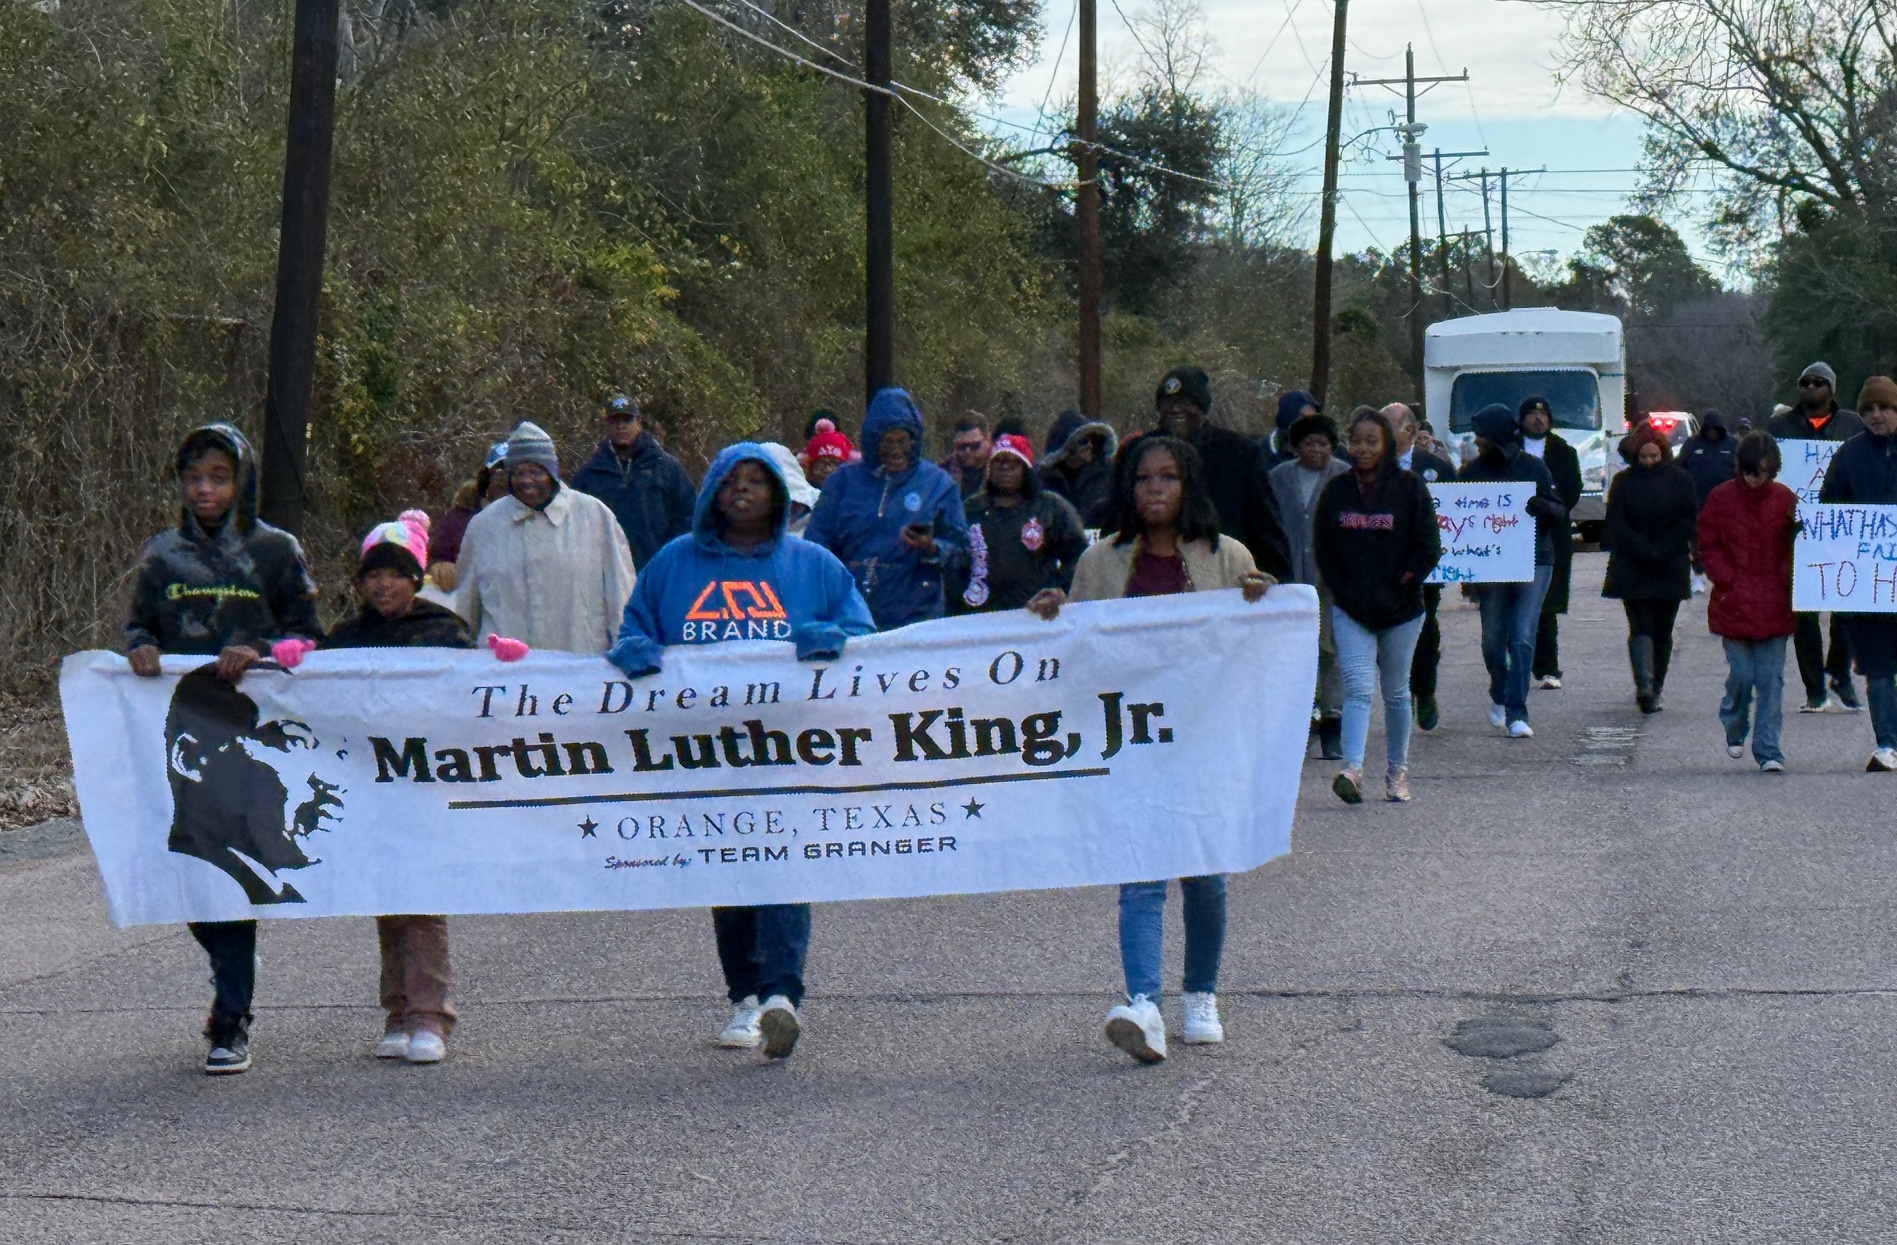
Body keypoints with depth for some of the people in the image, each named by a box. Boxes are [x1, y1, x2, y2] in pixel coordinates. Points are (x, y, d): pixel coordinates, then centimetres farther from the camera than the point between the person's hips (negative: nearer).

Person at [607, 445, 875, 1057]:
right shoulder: (674, 562, 16)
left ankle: (781, 993, -26)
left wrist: (829, 639, -10)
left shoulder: (813, 564, 12)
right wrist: (636, 652, -4)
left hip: (787, 740, -2)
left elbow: (861, 631, 12)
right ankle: (745, 999, 16)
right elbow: (633, 631, 20)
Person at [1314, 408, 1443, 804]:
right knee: (1358, 688, -14)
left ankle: (1397, 772, 23)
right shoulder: (1336, 490, 4)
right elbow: (1322, 547, 9)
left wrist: (1397, 588, -7)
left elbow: (1429, 548, -3)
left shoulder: (1410, 487, -3)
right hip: (1350, 610, 1)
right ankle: (1352, 769, -25)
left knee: (1395, 693, 11)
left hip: (1400, 611, 0)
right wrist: (1342, 589, -1)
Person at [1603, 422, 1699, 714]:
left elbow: (1688, 522, -3)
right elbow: (1617, 525, -3)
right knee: (1641, 627, -12)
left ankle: (1654, 690, 13)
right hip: (1632, 571, -1)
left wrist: (1660, 553, -12)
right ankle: (1645, 688, -24)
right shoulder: (1623, 482, 3)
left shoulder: (1681, 481, 3)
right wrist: (1645, 552, -14)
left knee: (1662, 632, 6)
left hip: (1670, 570, 1)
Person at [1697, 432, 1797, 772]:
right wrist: (1728, 582, -6)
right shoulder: (1720, 498, 0)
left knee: (1771, 678, -2)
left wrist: (1787, 584, -4)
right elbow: (1707, 546, 4)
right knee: (1741, 675, -1)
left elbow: (1796, 548, 10)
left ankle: (1768, 750, 0)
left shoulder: (1785, 500, 3)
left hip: (1774, 606, 1)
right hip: (1734, 604, -1)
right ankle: (1735, 732, 26)